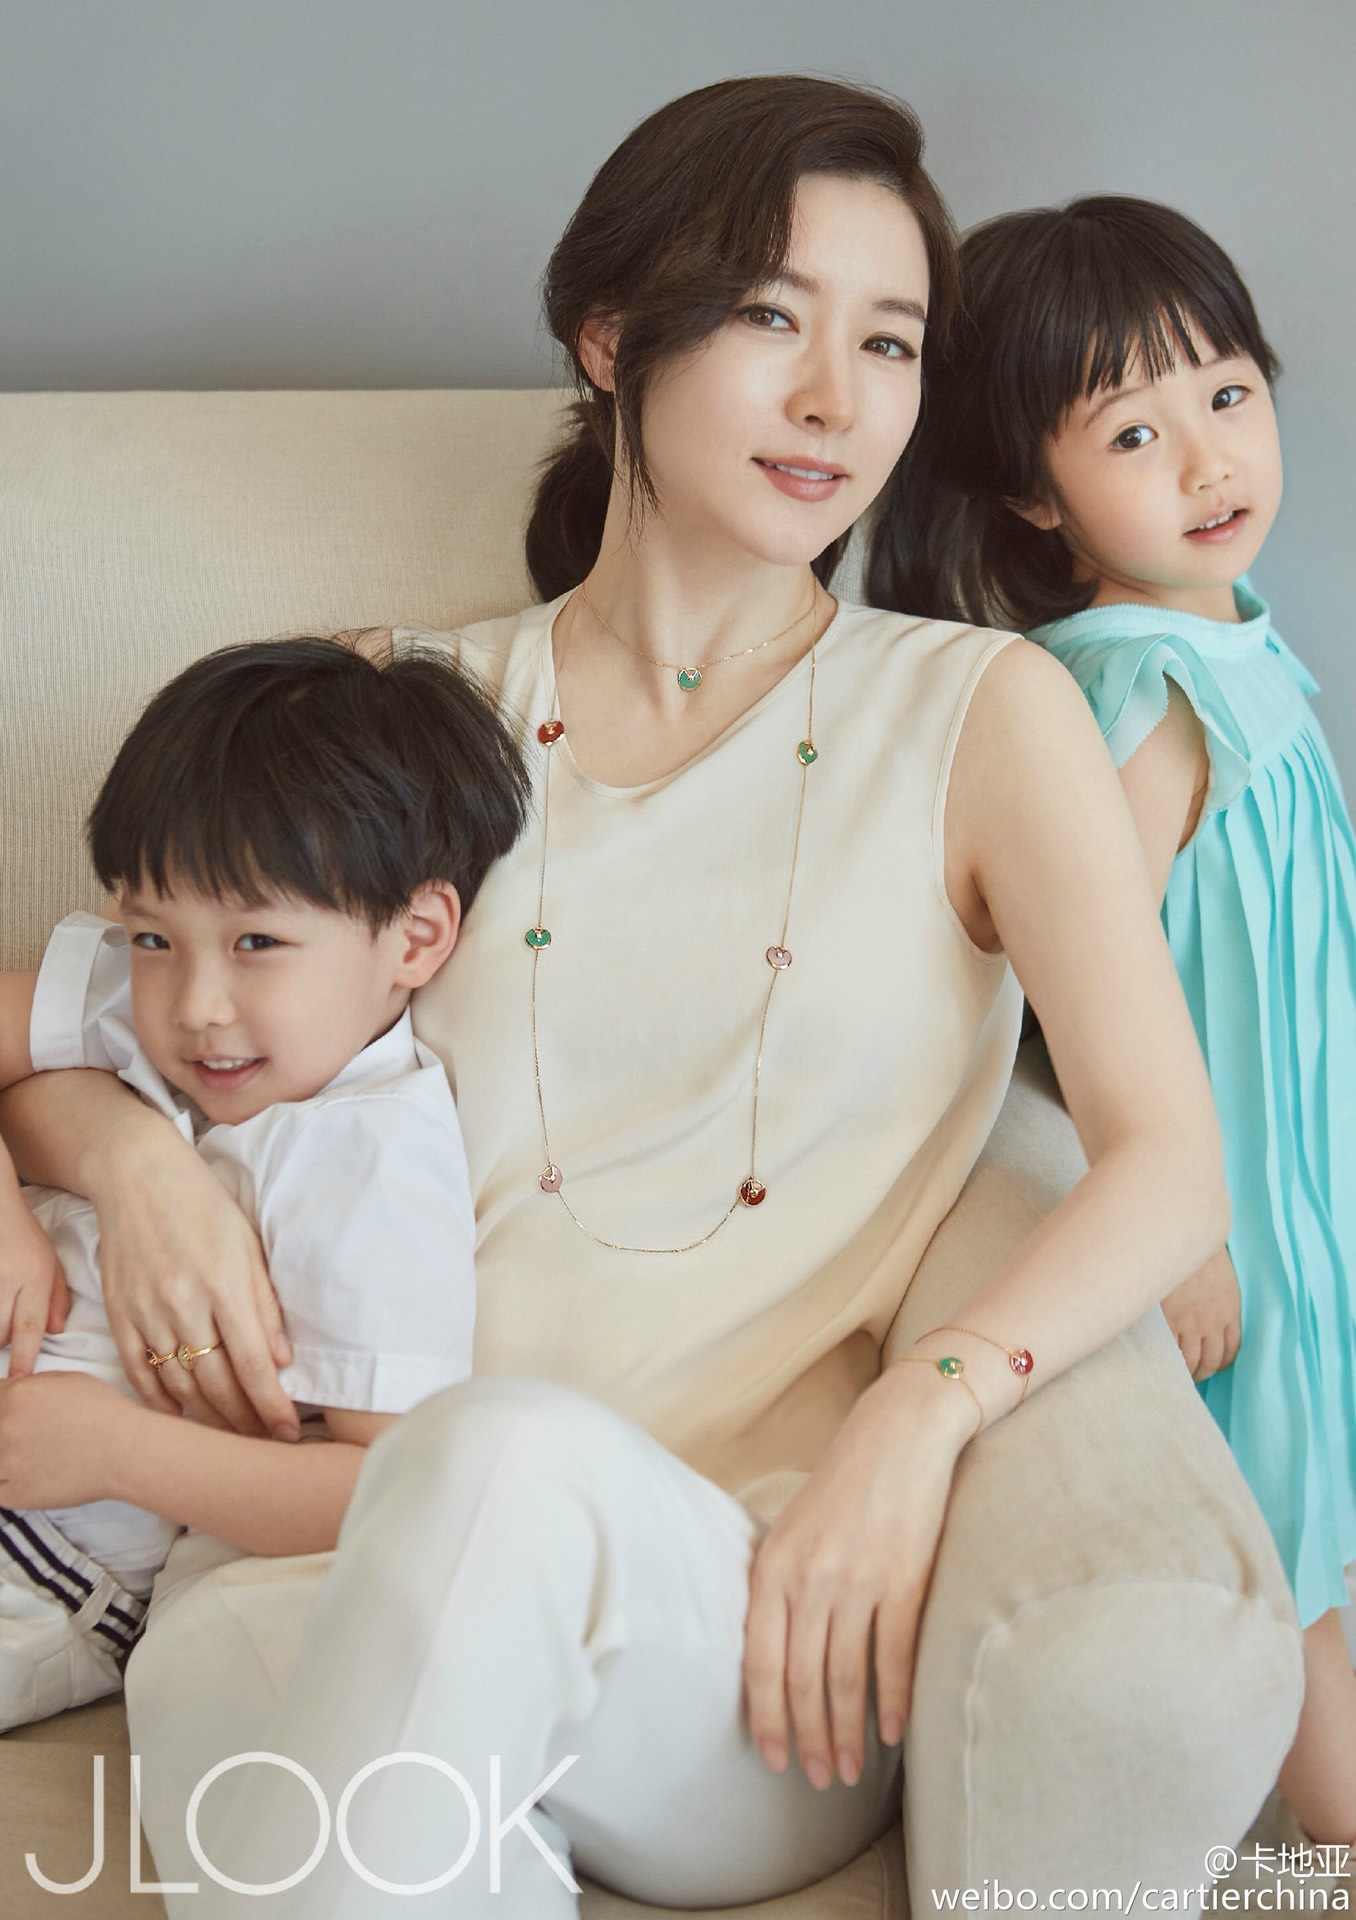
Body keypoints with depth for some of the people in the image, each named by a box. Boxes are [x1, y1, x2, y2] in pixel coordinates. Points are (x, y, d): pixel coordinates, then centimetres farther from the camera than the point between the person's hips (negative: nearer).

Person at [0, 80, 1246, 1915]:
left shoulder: (982, 712, 8)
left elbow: (1170, 1166, 0)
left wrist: (923, 1409, -18)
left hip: (763, 1639, -1)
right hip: (365, 1562, 1)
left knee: (510, 1456, -36)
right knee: (215, 1673, -35)